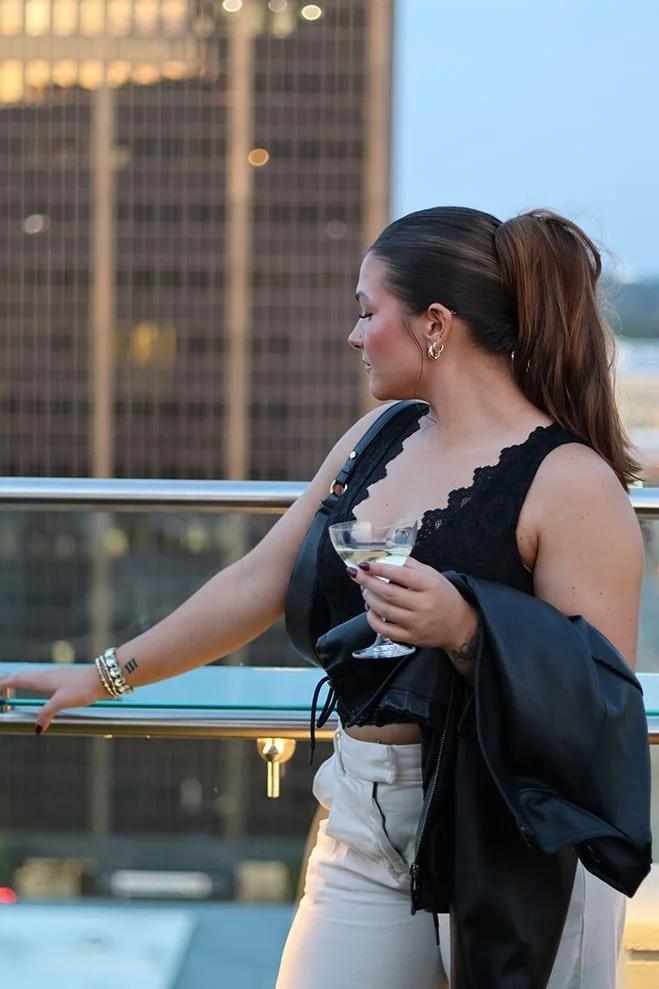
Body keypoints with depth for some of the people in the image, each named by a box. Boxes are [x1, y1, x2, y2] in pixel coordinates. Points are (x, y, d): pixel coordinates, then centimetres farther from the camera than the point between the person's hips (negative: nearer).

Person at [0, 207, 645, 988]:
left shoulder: (570, 482, -13)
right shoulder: (379, 439, 9)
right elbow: (259, 581, 17)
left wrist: (463, 632, -28)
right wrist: (108, 676, 21)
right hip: (364, 822, 6)